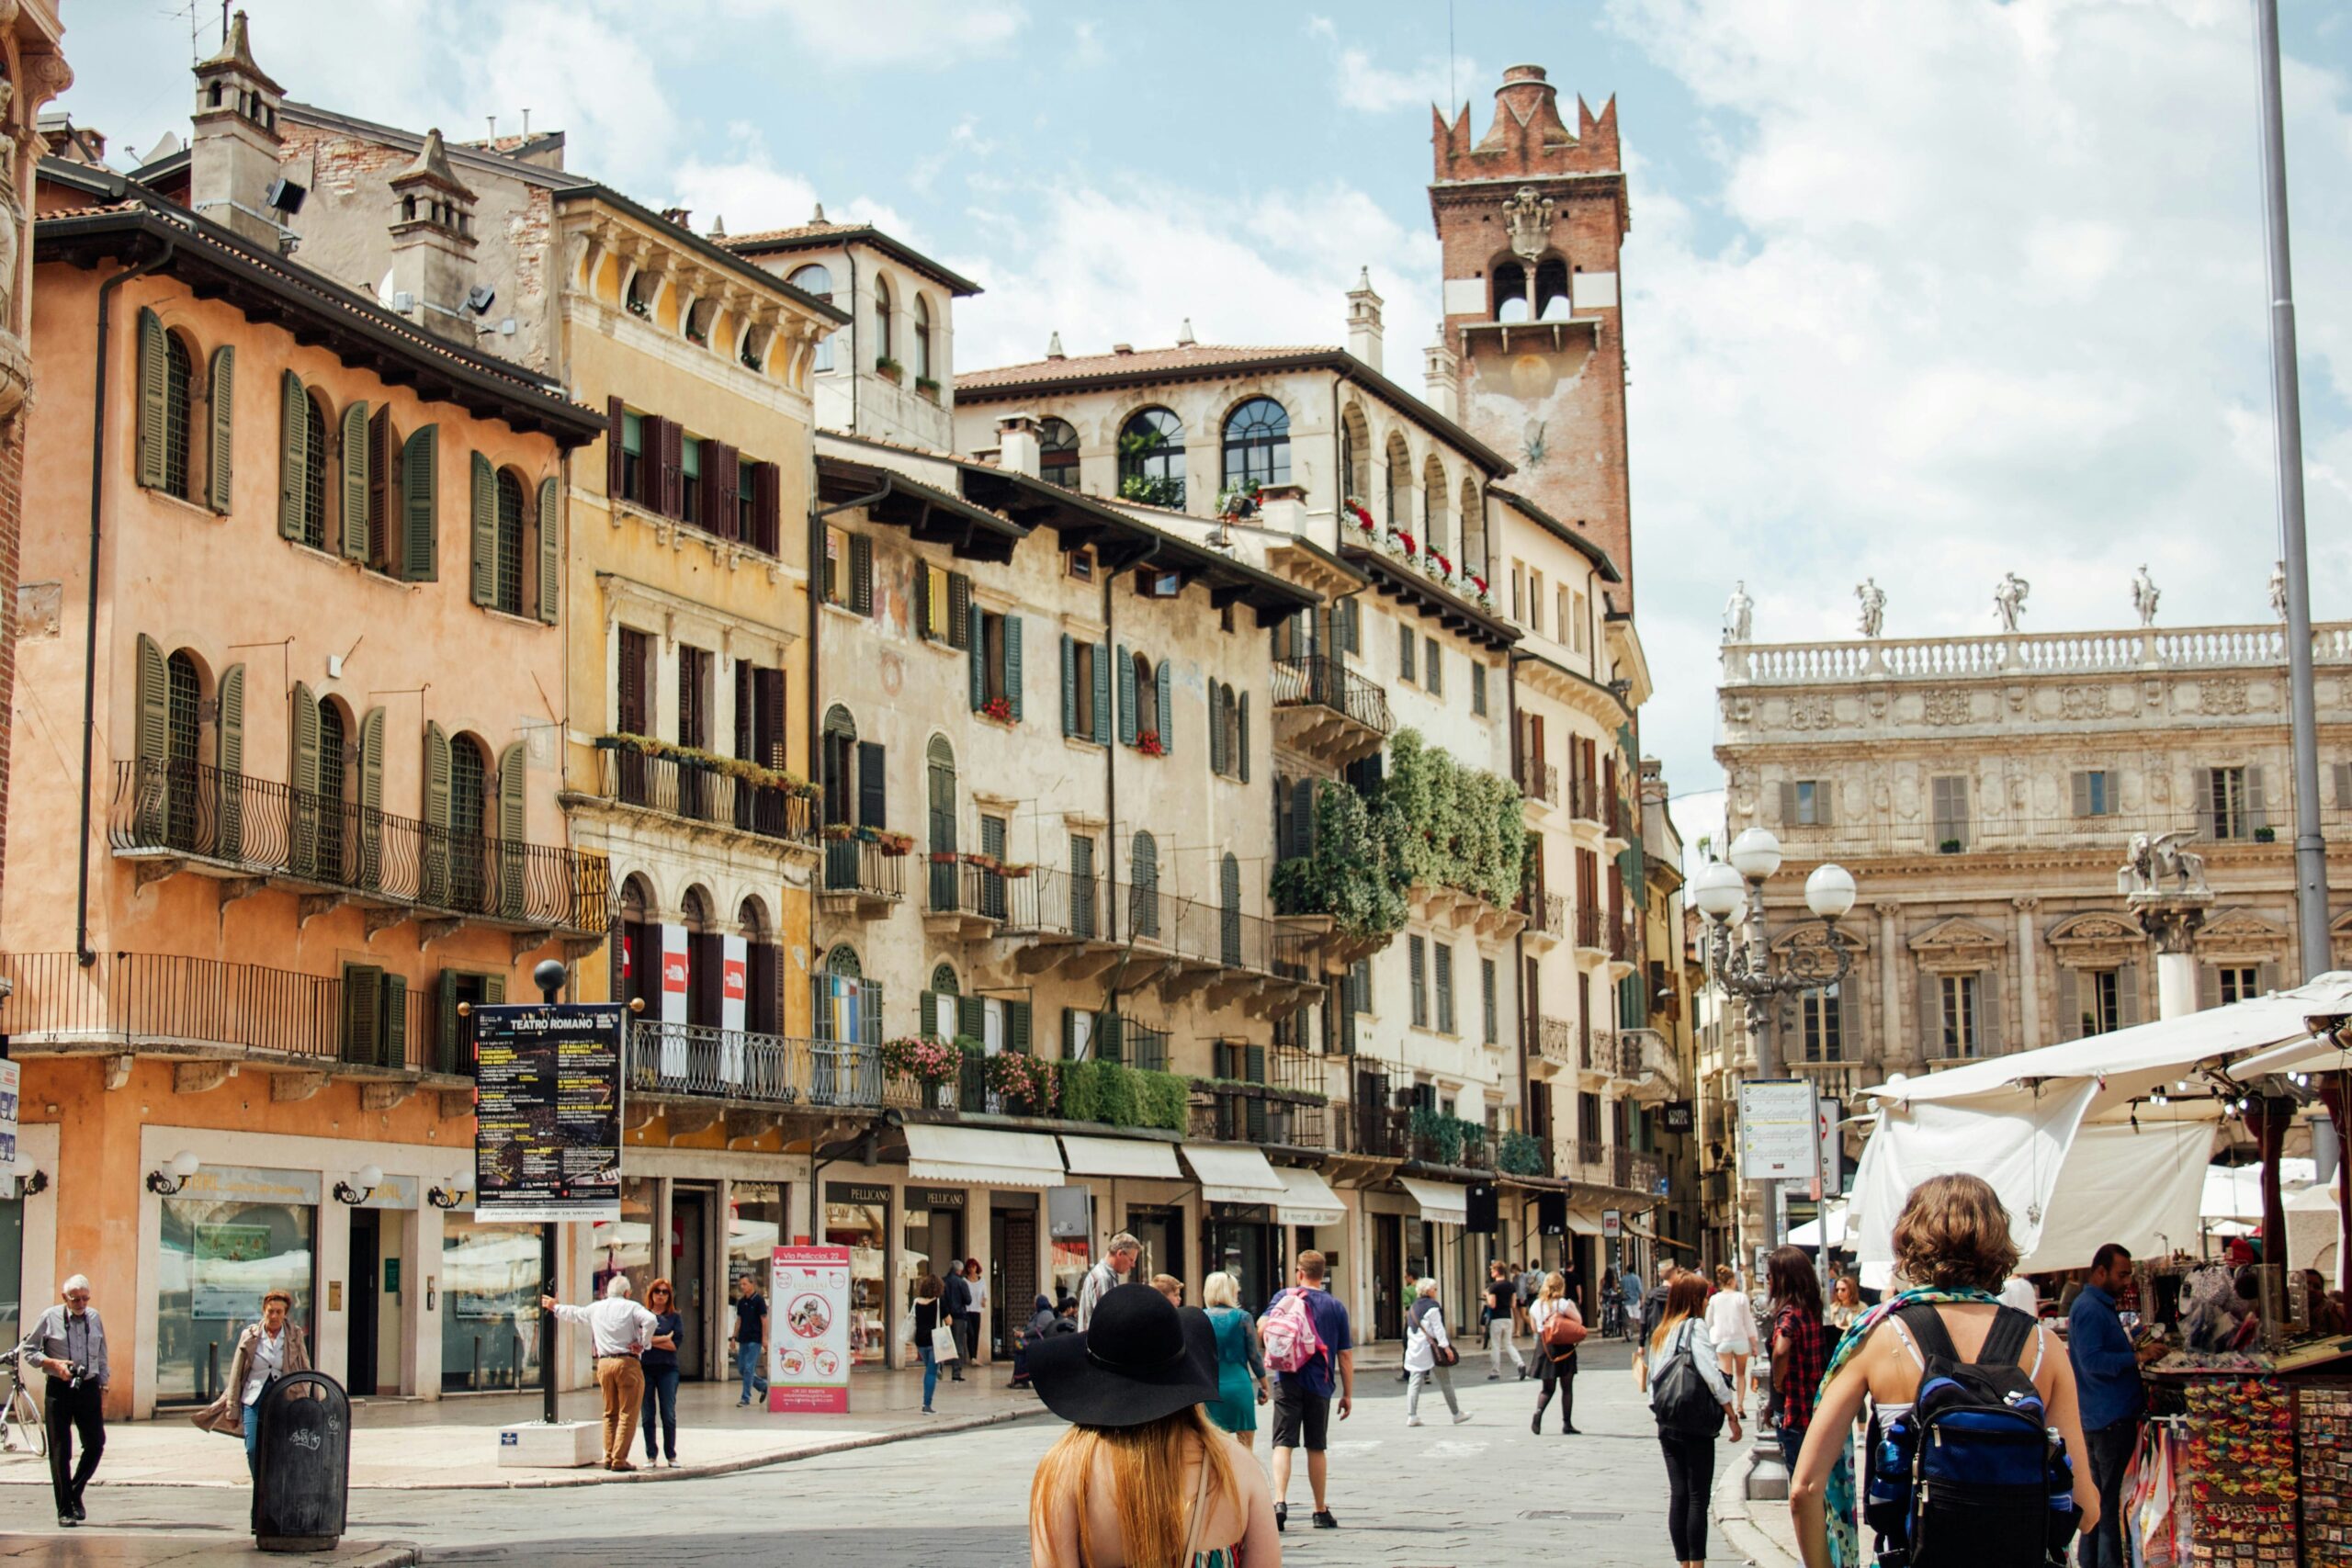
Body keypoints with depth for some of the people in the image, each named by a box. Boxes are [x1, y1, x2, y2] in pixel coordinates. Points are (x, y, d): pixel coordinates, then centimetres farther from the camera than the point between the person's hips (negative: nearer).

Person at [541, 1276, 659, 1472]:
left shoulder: (596, 1309, 14)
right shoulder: (631, 1307, -1)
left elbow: (573, 1314, 32)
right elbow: (650, 1320, -19)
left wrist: (555, 1307, 51)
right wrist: (642, 1343, -7)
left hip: (604, 1363, 5)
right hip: (627, 1362, -5)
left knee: (610, 1413, 16)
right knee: (627, 1414, -3)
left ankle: (609, 1457, 15)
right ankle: (619, 1460, -7)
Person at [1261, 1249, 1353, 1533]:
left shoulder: (1284, 1297, 0)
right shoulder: (1335, 1306, 4)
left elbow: (1262, 1328, -12)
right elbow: (1345, 1355, 4)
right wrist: (1348, 1394, 10)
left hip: (1288, 1381, -1)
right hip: (1320, 1385, 2)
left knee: (1283, 1444, -5)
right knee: (1316, 1448, 13)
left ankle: (1280, 1502, -25)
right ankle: (1321, 1511, 19)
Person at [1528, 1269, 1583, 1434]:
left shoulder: (1536, 1305, 4)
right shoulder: (1563, 1303, -11)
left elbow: (1534, 1328, 11)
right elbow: (1579, 1320, -11)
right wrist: (1573, 1306, 3)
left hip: (1543, 1346, 4)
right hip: (1563, 1346, -4)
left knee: (1548, 1388, 11)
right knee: (1567, 1388, 6)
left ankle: (1538, 1412, -16)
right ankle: (1567, 1424, 5)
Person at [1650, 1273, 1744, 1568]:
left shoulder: (1660, 1332, 13)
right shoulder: (1695, 1327, -9)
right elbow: (1711, 1373, -17)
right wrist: (1733, 1415, -14)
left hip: (1665, 1422, 7)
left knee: (1678, 1495, 8)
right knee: (1698, 1497, -2)